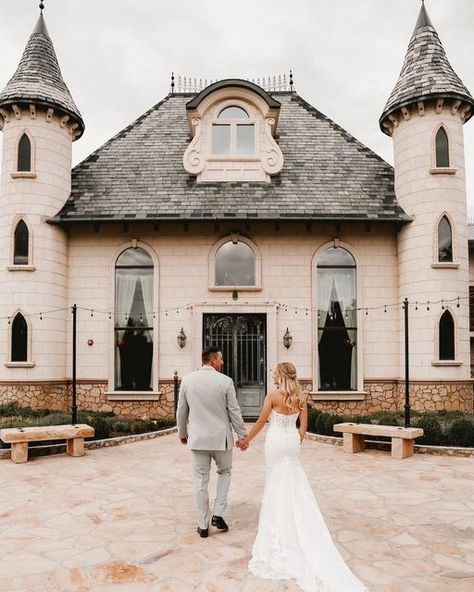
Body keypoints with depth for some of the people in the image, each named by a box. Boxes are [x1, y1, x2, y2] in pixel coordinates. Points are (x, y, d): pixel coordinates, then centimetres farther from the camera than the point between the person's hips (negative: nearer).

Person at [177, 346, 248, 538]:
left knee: (201, 481, 9)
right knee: (224, 472, 21)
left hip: (197, 438, 2)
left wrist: (182, 434, 20)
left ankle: (203, 526, 16)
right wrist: (242, 436, 5)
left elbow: (181, 411, 6)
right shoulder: (225, 381, -10)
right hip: (221, 438, -2)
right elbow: (234, 412, -6)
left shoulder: (187, 380, -2)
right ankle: (218, 514, 13)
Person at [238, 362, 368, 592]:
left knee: (277, 483, 6)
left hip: (276, 442, -5)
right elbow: (303, 425, 4)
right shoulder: (300, 398, 1)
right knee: (295, 483, 16)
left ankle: (278, 529, 15)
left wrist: (246, 440, 2)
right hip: (292, 441, 5)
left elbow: (261, 422, -10)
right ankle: (295, 525, 23)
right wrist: (297, 443, 18)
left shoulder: (272, 396, -14)